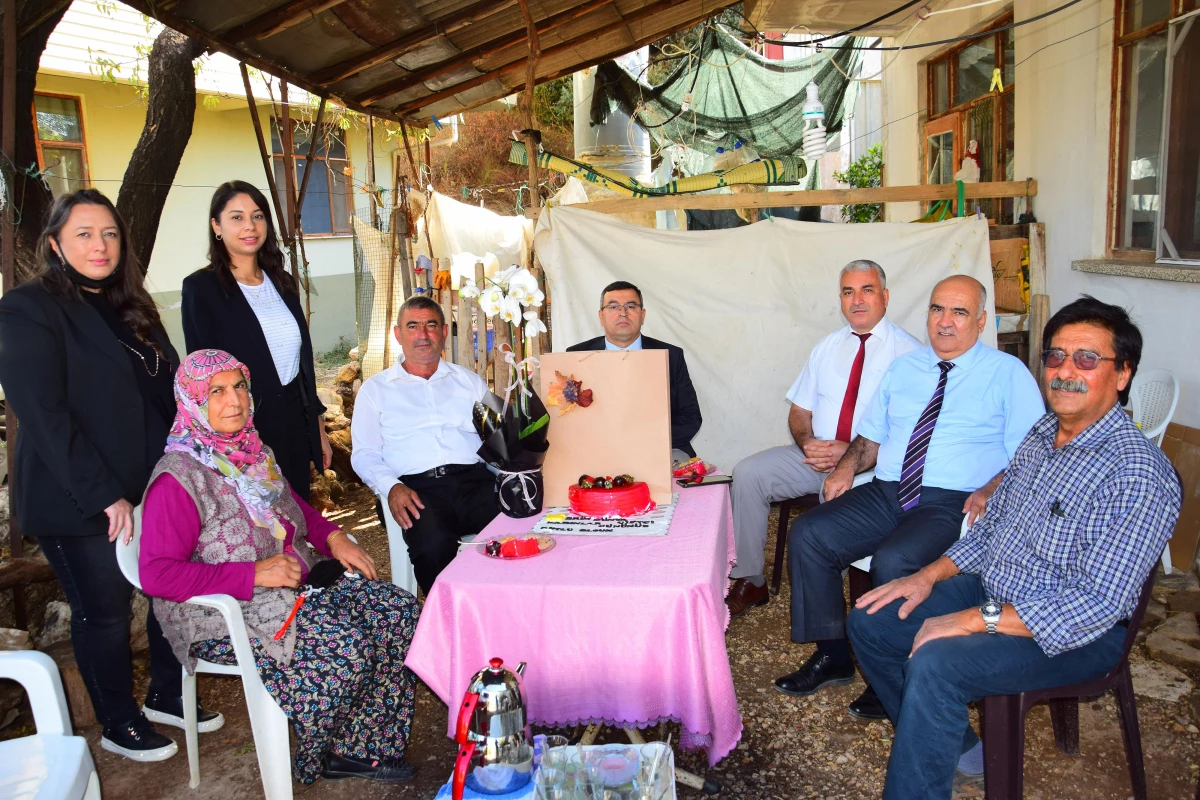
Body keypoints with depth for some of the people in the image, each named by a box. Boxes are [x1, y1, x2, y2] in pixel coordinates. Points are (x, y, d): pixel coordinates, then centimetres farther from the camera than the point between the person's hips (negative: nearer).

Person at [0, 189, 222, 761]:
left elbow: (168, 394, 15)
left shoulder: (130, 306, 12)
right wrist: (104, 496, -20)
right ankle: (119, 724, 28)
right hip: (80, 505, -6)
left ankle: (166, 694, 35)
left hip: (156, 491, 7)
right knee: (103, 611, 8)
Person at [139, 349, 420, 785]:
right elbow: (157, 574, -20)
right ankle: (324, 758, 2)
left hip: (298, 579, 8)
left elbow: (294, 506, 24)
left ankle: (361, 747, 1)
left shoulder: (255, 451, 10)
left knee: (399, 611, -10)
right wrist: (253, 574, -25)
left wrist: (333, 537, 3)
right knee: (347, 643, -28)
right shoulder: (179, 476, -15)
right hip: (225, 616, -8)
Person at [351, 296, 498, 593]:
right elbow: (364, 454, 11)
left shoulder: (470, 382, 24)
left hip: (475, 480, 2)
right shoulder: (375, 389, 19)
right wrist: (392, 487, -9)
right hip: (417, 486, -1)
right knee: (433, 544, -35)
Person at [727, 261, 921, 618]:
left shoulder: (908, 351, -4)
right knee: (748, 472, -14)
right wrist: (807, 442, -8)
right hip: (816, 455, 6)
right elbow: (799, 411, 15)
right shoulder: (827, 347, 15)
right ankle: (749, 581, -3)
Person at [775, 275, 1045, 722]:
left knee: (893, 562, -32)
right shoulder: (902, 368, 19)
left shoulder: (1008, 374, 3)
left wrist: (990, 491, -20)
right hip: (886, 493, 6)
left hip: (953, 504, -5)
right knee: (807, 535, -14)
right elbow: (872, 436, 23)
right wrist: (849, 464, 3)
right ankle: (832, 657, 0)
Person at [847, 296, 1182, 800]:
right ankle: (957, 750, 17)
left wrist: (974, 620, -27)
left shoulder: (1139, 475, -22)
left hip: (1073, 632, -9)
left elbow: (1099, 604, -27)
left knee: (934, 664, -32)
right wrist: (930, 576, 2)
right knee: (869, 623, 3)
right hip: (991, 589, 9)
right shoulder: (1043, 434, 5)